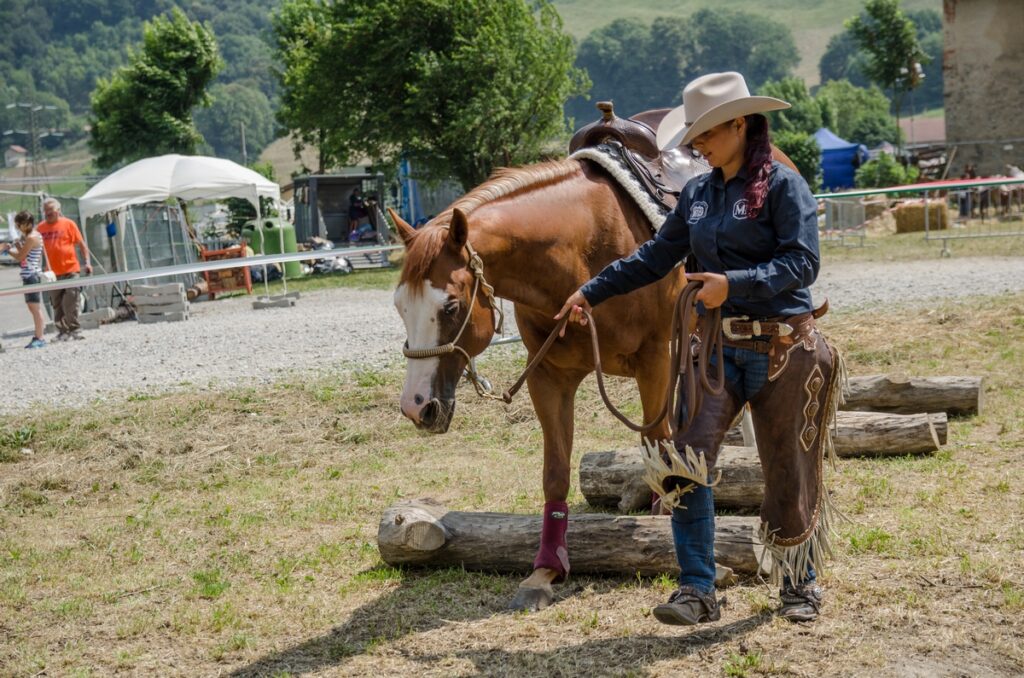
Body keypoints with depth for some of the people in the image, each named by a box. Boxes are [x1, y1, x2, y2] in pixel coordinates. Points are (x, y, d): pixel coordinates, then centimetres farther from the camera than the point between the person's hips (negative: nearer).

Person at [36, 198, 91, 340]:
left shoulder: (68, 224, 0)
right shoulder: (41, 227, 8)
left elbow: (81, 244, 2)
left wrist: (87, 262, -7)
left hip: (70, 270, -3)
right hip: (52, 273, 3)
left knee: (70, 303, -5)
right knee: (57, 305, 5)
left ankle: (74, 330, 5)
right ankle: (63, 331, 13)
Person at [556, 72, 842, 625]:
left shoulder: (783, 186, -8)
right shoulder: (698, 194, 10)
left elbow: (803, 263, -17)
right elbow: (655, 258, 16)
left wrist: (734, 283, -28)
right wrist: (592, 291, 12)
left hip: (782, 347, -5)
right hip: (717, 347, 5)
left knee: (788, 472, 6)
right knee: (686, 460, -11)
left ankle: (800, 585, 27)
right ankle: (698, 590, -5)